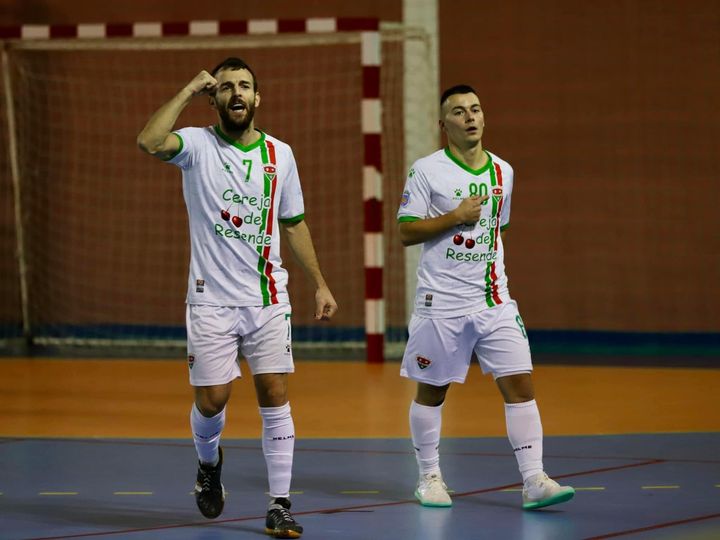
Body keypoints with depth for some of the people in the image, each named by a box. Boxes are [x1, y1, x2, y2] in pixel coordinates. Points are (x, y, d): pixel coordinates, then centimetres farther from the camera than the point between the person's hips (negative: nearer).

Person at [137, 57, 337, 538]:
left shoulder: (280, 154, 7)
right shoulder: (198, 145, -4)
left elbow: (294, 224, 17)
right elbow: (150, 142, -26)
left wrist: (320, 284, 16)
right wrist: (188, 92, -17)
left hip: (268, 299, 2)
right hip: (211, 300, -2)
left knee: (275, 395, -4)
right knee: (211, 400, 0)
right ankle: (209, 463, 34)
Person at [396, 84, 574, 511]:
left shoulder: (502, 171, 10)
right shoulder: (427, 170, -4)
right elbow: (406, 232, -7)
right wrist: (456, 216, -15)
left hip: (494, 300, 3)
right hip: (441, 301, -3)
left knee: (520, 382, -7)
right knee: (432, 391, 6)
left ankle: (534, 482, -7)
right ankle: (430, 477, 22)